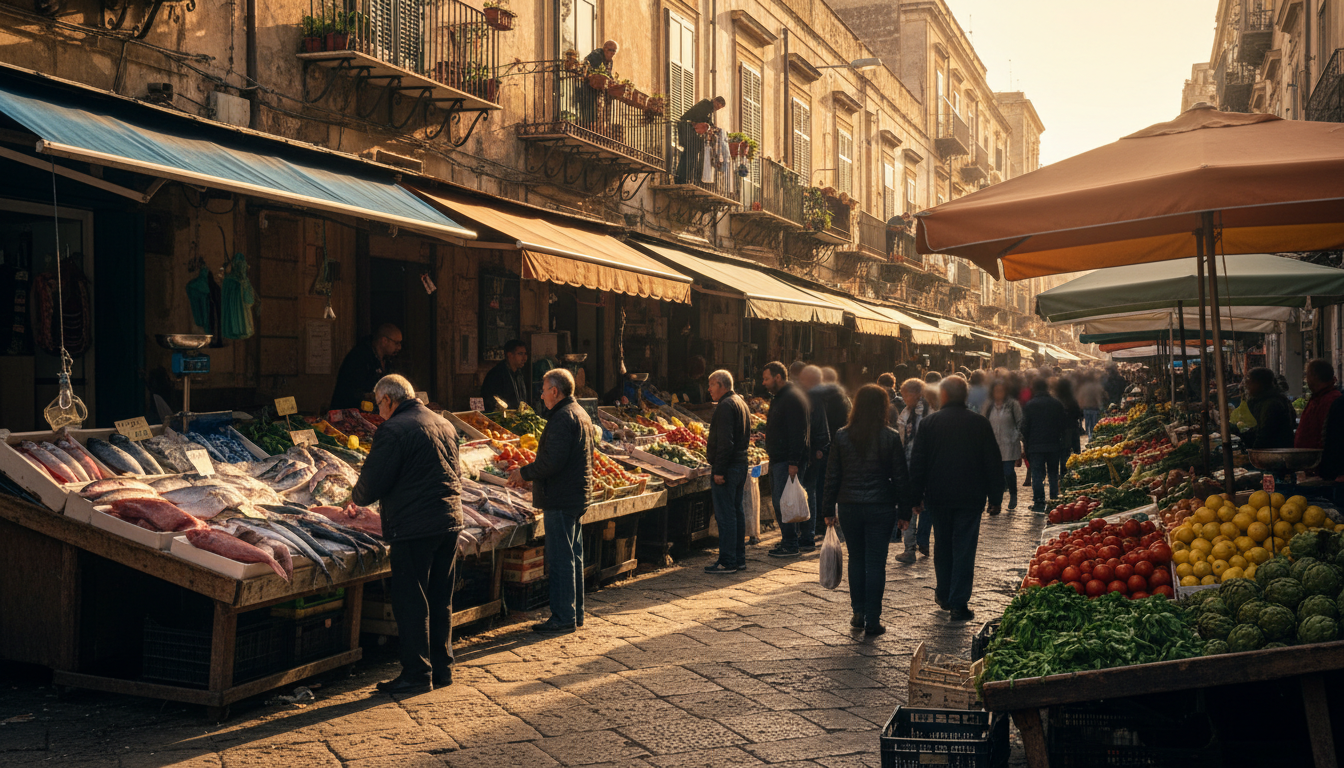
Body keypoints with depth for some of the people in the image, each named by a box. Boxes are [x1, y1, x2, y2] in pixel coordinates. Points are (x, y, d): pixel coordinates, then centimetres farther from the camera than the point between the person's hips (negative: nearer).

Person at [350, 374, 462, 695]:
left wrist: (355, 498, 9)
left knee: (411, 603, 1)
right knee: (440, 601, 15)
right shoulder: (444, 424, 13)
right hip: (450, 522, 8)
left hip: (414, 527, -8)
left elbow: (372, 483, -11)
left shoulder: (393, 430, -12)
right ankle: (442, 668, 21)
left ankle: (417, 673, 5)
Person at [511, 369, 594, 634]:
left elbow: (552, 461, -25)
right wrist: (531, 474, 17)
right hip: (578, 495, 10)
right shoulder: (581, 414, 16)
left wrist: (524, 473, -11)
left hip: (561, 499, -10)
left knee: (560, 559, -5)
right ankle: (575, 614, 23)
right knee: (573, 556, 15)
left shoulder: (562, 417, -17)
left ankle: (563, 618, -1)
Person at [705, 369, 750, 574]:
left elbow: (725, 442, -22)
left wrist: (719, 470, -22)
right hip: (741, 464, 10)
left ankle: (727, 562, -5)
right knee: (736, 512, 14)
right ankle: (739, 558, 20)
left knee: (725, 515, -7)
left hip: (727, 468, -10)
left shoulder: (726, 406, -15)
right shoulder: (740, 403, 17)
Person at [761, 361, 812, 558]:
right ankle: (788, 540, 22)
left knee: (783, 502, -8)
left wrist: (793, 463, -25)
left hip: (788, 461, -11)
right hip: (778, 459, 11)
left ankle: (790, 545, -3)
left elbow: (798, 433, -22)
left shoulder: (793, 398, -16)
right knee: (778, 500, 14)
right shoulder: (778, 397, 17)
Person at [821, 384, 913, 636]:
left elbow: (832, 476, 2)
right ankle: (872, 620, 3)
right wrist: (904, 512, 5)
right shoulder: (890, 438, -6)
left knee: (856, 559, 16)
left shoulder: (842, 436, -2)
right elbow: (900, 478, -3)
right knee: (876, 563, 3)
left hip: (849, 506, 2)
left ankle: (858, 613, 20)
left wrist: (829, 509, 9)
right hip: (881, 508, -2)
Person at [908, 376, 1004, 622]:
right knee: (964, 549, 1)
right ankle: (959, 604, -2)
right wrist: (995, 496, 9)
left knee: (943, 546, 17)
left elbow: (917, 463, -1)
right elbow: (993, 462, 1)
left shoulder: (930, 422, -3)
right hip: (971, 497, -1)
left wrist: (916, 498, 6)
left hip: (939, 496, 1)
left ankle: (944, 595, 27)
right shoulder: (980, 423, -3)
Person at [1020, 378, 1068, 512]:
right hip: (1053, 445, 2)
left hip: (1035, 445, -2)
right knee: (1053, 473, 11)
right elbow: (1064, 424, 6)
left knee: (1037, 474, 2)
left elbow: (1025, 427, -5)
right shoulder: (1057, 404, 1)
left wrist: (1025, 444, 6)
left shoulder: (1029, 405, -6)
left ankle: (1039, 502, -1)